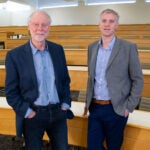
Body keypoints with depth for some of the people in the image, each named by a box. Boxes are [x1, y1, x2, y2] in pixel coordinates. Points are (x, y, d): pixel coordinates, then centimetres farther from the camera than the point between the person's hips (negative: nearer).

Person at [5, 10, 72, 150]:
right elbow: (11, 91, -7)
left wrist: (66, 103, 2)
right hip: (32, 116, -3)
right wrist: (26, 112, -11)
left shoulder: (58, 49, 2)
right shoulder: (15, 55, -10)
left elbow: (65, 80, 9)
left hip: (58, 113, 3)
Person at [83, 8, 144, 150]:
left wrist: (129, 106, -9)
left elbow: (138, 80, -5)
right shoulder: (92, 47, 6)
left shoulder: (128, 47, -8)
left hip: (116, 109, -3)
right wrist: (87, 101, 12)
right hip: (94, 107, 4)